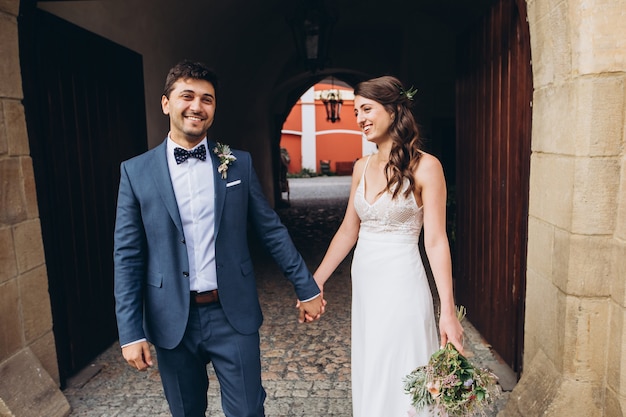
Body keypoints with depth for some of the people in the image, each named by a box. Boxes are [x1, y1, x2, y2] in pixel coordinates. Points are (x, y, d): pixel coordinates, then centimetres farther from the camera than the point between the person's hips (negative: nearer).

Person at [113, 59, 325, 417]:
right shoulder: (136, 172, -2)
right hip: (172, 321, 1)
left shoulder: (238, 163, 1)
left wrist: (306, 288, 6)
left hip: (233, 315, 0)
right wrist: (131, 332, -4)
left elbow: (272, 230, 4)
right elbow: (128, 257, -1)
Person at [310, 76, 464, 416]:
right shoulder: (361, 167, 6)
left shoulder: (424, 167, -11)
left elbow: (436, 241, -13)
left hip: (401, 284, -6)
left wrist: (448, 309, -17)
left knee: (400, 381, 7)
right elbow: (348, 230, 11)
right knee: (369, 379, 18)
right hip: (364, 283, 6)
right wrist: (315, 281, 11)